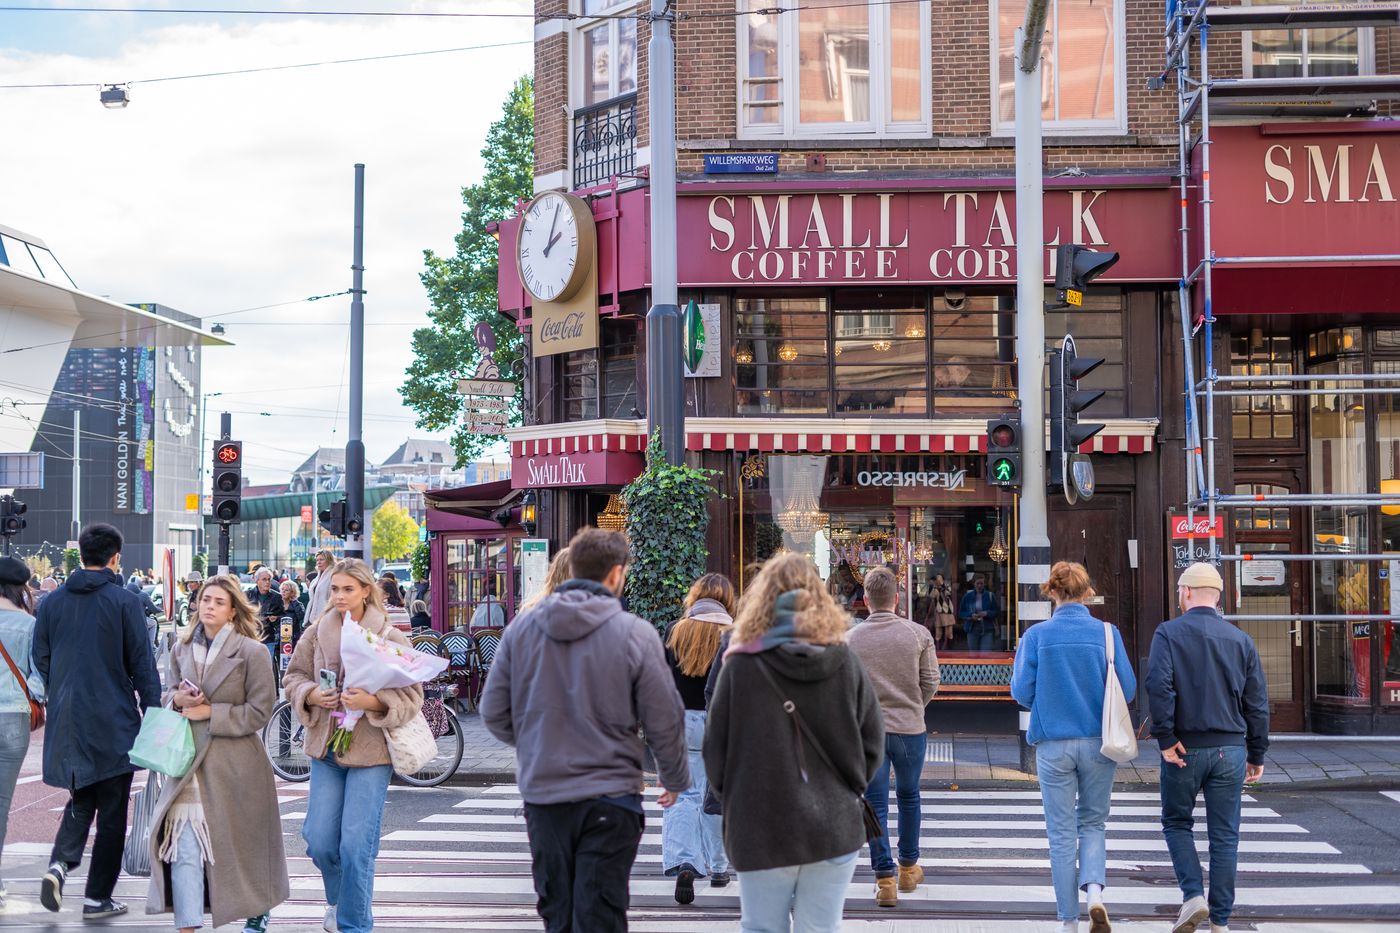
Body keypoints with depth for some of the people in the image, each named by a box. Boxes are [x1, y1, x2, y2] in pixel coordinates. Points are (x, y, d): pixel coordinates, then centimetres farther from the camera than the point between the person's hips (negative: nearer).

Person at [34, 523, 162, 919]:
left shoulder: (52, 602, 4)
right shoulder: (124, 601, -9)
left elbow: (41, 660, 10)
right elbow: (143, 663, -9)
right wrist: (152, 713, -2)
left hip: (67, 720, 4)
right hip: (114, 723, -4)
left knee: (81, 798, 21)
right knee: (112, 810, 6)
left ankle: (59, 864, -3)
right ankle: (97, 898, 9)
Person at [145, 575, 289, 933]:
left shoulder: (251, 651, -8)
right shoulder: (182, 649, 8)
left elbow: (260, 711, -9)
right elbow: (169, 695, 19)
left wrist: (210, 712, -14)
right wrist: (177, 699, -5)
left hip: (235, 763, -3)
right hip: (191, 760, 3)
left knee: (241, 843, 11)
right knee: (184, 843, -10)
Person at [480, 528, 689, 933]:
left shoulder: (521, 627, -1)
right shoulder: (635, 633, -11)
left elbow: (493, 712, 4)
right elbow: (664, 721, -5)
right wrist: (675, 779, 12)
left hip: (541, 794, 3)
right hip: (609, 796, -3)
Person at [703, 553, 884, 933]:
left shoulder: (741, 666, -8)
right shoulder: (845, 664, -2)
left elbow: (716, 750, -3)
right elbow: (873, 743, 3)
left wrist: (734, 803, 13)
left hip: (762, 831, -2)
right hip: (835, 827, 2)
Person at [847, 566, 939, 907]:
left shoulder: (851, 638, -5)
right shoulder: (918, 634, -5)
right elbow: (931, 682, -1)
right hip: (910, 729, 1)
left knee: (876, 804, 5)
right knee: (908, 797, 20)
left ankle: (885, 879, 3)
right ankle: (908, 867, 32)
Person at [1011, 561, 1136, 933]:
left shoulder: (1037, 635, -7)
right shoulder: (1107, 633, -5)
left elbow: (1022, 692, -5)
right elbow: (1127, 689, -2)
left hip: (1053, 745, -1)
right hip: (1098, 744, 1)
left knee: (1062, 833, 9)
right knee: (1092, 823, 18)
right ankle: (1094, 888, -6)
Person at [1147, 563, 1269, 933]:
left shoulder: (1169, 633, -4)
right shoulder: (1241, 639, 7)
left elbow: (1159, 687, -18)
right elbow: (1257, 703, 8)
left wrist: (1166, 739, -13)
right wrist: (1256, 754, 14)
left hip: (1184, 749, -3)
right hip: (1230, 750, 3)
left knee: (1177, 823, 15)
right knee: (1224, 836, 8)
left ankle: (1193, 895, -2)